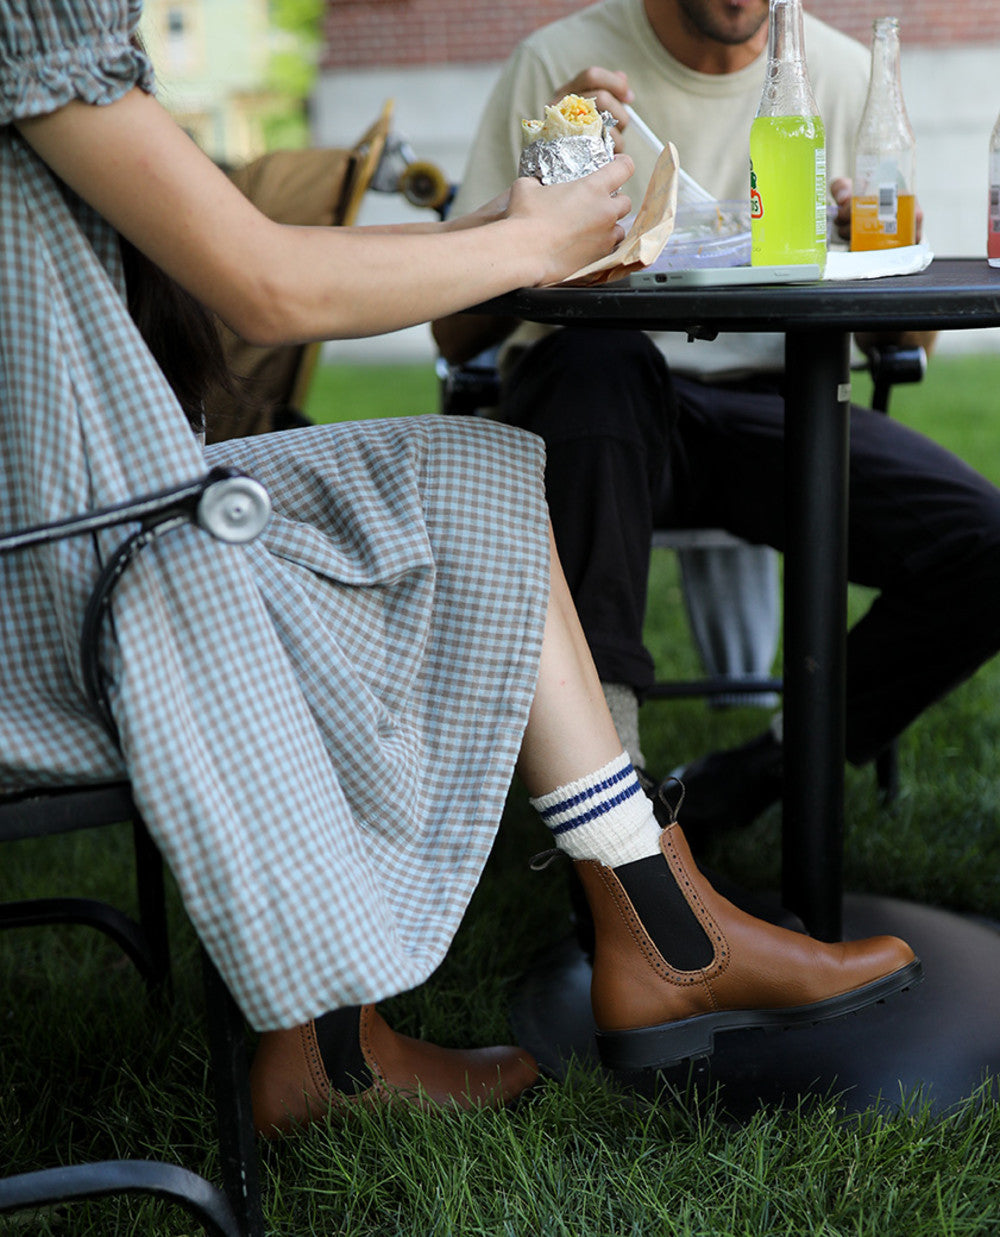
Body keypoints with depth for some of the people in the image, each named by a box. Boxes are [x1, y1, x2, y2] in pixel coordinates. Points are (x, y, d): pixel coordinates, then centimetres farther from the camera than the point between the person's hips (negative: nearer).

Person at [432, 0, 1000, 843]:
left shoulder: (847, 73, 7)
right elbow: (456, 335, -6)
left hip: (774, 408, 3)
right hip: (598, 406, -2)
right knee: (596, 355, -38)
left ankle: (758, 774, -2)